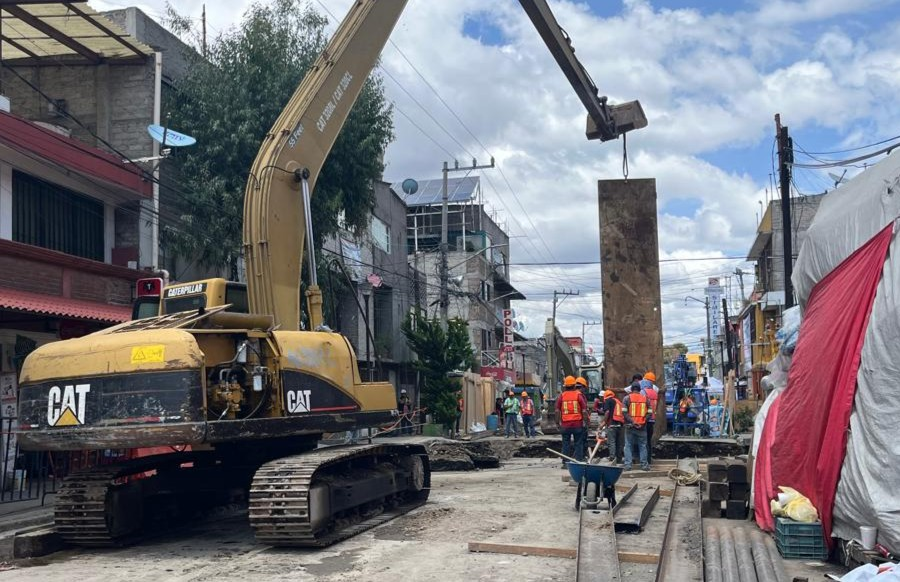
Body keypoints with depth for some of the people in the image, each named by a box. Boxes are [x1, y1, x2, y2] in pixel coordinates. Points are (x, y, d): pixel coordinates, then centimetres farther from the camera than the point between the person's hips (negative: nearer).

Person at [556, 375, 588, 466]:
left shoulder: (562, 396, 1)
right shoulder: (579, 395, -3)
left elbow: (557, 411, 2)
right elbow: (584, 410, -5)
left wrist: (558, 422, 10)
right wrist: (586, 422, 2)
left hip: (565, 424, 2)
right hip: (578, 423, -1)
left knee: (566, 444, 8)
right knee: (578, 443, 6)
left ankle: (565, 463, 7)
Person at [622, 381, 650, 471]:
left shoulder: (627, 398, -2)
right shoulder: (645, 398, 4)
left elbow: (625, 413, -9)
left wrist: (632, 421, -11)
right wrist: (643, 421, -4)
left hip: (630, 426, -1)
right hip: (642, 426, 1)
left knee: (628, 446, 4)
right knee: (643, 446, 8)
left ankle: (628, 465, 1)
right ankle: (644, 464, 9)